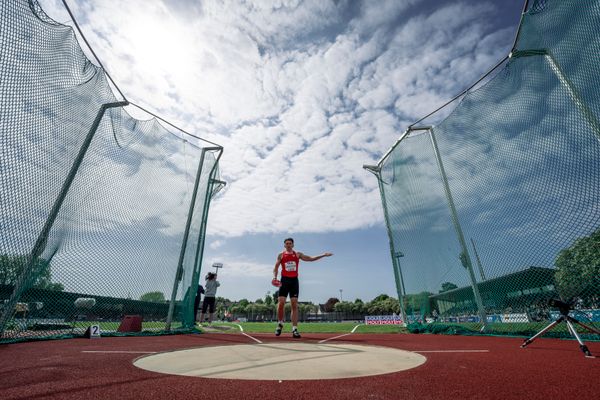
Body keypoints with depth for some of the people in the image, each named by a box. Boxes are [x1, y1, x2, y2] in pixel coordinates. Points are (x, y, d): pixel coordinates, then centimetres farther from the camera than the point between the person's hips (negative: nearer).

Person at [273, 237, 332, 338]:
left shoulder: (298, 254, 11)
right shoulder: (281, 255, 7)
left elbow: (310, 258, 11)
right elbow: (276, 268, 7)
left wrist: (323, 255, 4)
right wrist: (275, 277, -11)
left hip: (294, 280, 2)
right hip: (284, 280, -1)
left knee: (294, 305, -1)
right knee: (281, 303, -7)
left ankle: (294, 329, 2)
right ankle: (280, 324, 16)